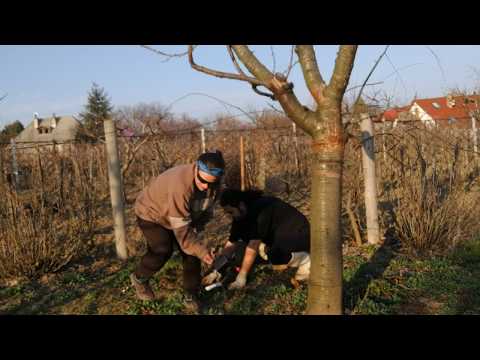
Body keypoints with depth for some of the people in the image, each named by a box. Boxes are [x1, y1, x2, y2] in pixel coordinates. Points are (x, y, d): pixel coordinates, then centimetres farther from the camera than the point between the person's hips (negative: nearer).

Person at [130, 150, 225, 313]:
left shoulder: (213, 185, -21)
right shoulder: (180, 185, -44)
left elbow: (207, 209, -3)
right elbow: (182, 228, -40)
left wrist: (196, 229, -14)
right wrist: (201, 250, -37)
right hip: (151, 213, -6)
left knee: (191, 249, -5)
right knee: (163, 251, -21)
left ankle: (190, 295, 10)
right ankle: (139, 278, 10)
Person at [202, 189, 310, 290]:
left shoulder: (259, 209, -29)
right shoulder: (240, 215, -2)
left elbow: (253, 246, -30)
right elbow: (231, 244, 1)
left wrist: (241, 277, -27)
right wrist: (217, 271, -1)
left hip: (299, 235, -10)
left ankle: (304, 260, -8)